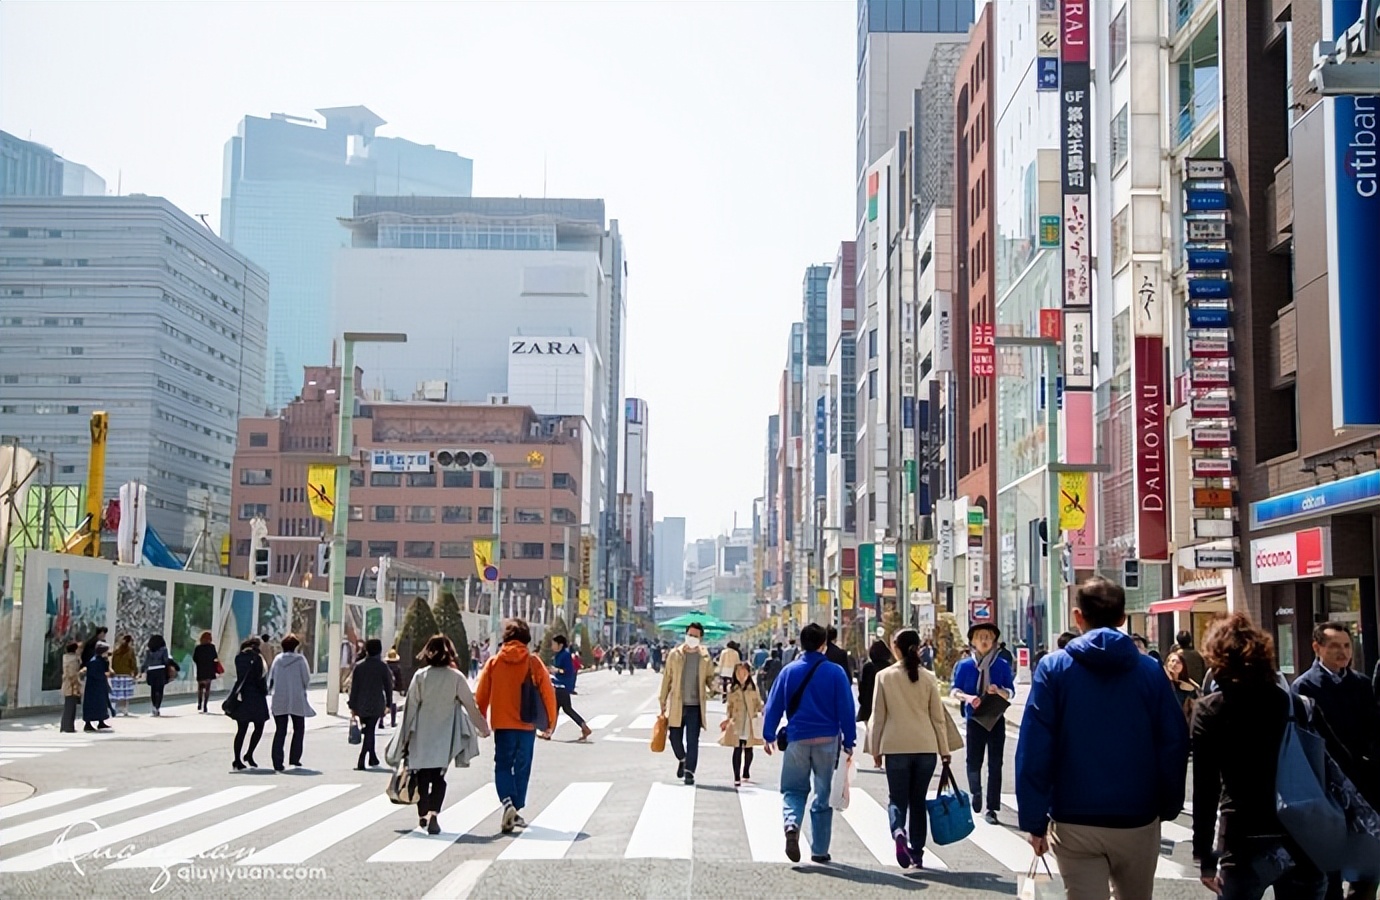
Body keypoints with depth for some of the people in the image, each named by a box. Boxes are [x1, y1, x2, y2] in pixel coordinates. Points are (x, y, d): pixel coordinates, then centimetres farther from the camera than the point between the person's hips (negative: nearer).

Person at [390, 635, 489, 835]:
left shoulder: (420, 676, -3)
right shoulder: (456, 677, -5)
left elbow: (411, 706, -2)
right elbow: (471, 705, 0)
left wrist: (406, 736, 5)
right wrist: (483, 728, 12)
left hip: (421, 736, 1)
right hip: (445, 736, -1)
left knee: (422, 775, 12)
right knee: (439, 776, 3)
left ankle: (423, 815, 20)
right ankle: (433, 814, -14)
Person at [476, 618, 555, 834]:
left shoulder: (493, 662, -1)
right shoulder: (533, 662, -5)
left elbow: (481, 694, 2)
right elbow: (548, 692, -4)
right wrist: (550, 721, 7)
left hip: (502, 724, 1)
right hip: (526, 724, 0)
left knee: (502, 766, 8)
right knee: (522, 768, 11)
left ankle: (508, 803, -14)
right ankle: (516, 810, 14)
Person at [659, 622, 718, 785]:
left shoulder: (705, 658, 2)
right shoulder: (674, 655, 2)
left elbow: (710, 677, 11)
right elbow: (667, 679, 7)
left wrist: (712, 687, -13)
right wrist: (663, 702, 7)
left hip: (695, 705, -1)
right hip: (677, 705, 1)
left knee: (692, 741, -3)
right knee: (675, 737, 6)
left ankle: (689, 772, 4)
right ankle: (682, 759, 35)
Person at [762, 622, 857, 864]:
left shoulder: (789, 671, 0)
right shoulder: (835, 672, -5)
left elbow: (774, 706, 3)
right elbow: (846, 709, -4)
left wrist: (769, 735, 13)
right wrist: (849, 742, 3)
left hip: (797, 740, 1)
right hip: (827, 740, -1)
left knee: (793, 790, 12)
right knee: (824, 795, 10)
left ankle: (792, 824, -18)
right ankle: (819, 850, 13)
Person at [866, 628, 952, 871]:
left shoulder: (884, 676, -2)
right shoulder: (928, 678, 2)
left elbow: (878, 716, 0)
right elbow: (938, 717, 5)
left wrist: (875, 749, 9)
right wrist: (944, 751, 12)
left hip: (896, 747, -2)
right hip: (926, 746, 2)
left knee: (897, 798, 5)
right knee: (918, 800, 12)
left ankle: (899, 833, -24)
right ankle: (917, 853, 14)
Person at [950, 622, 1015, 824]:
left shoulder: (1002, 665, 0)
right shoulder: (964, 665, 0)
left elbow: (1011, 692, 1)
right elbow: (954, 690, -2)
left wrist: (999, 691, -20)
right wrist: (968, 698, -22)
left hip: (996, 719, 0)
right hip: (974, 719, 0)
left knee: (995, 764, 0)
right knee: (974, 762, 2)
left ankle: (992, 809, 6)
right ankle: (976, 792, 33)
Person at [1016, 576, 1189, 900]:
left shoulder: (1054, 669, -5)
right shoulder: (1150, 670, -2)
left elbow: (1034, 750, -10)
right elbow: (1174, 745, -2)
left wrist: (1034, 821, -5)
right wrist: (1168, 808, 11)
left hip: (1074, 823, -2)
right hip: (1138, 821, 2)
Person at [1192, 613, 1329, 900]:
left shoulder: (1210, 711, -3)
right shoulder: (1293, 703, 8)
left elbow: (1205, 788, -7)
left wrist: (1205, 857, -4)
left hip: (1246, 843, -3)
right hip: (1301, 840, 3)